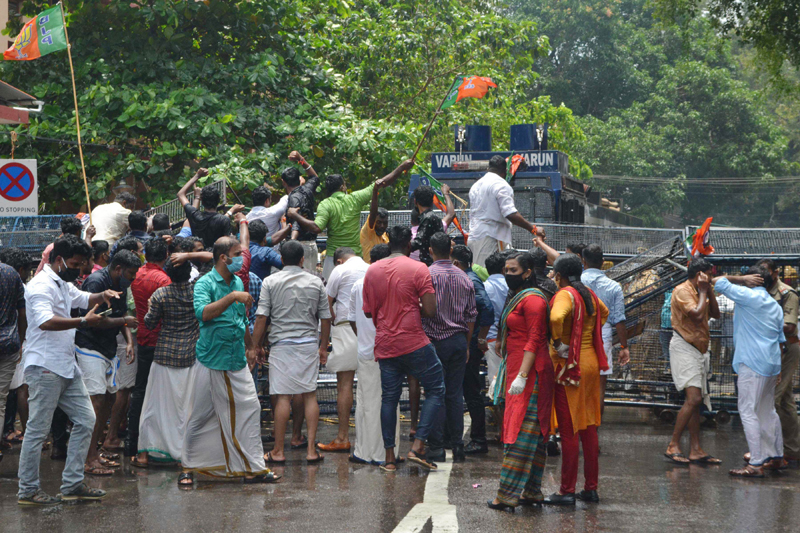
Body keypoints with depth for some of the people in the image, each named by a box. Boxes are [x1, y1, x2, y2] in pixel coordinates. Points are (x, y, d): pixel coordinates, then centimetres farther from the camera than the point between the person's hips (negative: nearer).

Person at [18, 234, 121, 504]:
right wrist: (84, 321, -34)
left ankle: (72, 484, 13)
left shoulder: (63, 284, 19)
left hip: (67, 366, 10)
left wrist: (102, 295, 11)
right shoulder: (41, 285, -14)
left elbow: (83, 298, 34)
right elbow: (46, 321, -30)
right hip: (45, 368, -10)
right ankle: (27, 490, 3)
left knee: (85, 419, 8)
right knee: (38, 429, -5)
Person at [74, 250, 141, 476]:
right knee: (97, 399, -12)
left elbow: (122, 316, 18)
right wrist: (124, 321, -13)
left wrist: (129, 341, 3)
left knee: (109, 397, 12)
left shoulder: (120, 284, 11)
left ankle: (98, 449, 22)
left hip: (108, 348, 9)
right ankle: (91, 459, -11)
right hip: (89, 347, -9)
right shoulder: (96, 282, -18)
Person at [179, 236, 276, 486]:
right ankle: (188, 467, 14)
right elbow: (203, 313, -28)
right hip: (211, 361, -6)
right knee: (199, 416, 1)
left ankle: (253, 467, 7)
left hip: (237, 362, 6)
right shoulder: (205, 283, -9)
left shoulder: (238, 283, 12)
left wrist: (249, 347, 31)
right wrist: (232, 297, -32)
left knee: (250, 409, 2)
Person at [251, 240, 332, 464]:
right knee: (310, 395, 6)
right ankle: (311, 449, 3)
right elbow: (325, 317, 9)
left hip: (282, 344, -2)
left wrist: (257, 346, 4)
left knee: (282, 396, -2)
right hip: (309, 344, 2)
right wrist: (323, 347, 19)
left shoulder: (270, 282, -1)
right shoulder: (315, 282, 6)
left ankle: (278, 451, 2)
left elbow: (261, 317, -4)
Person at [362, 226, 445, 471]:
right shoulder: (418, 269, -8)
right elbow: (430, 311, -12)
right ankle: (418, 445, -4)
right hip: (414, 342, -5)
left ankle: (389, 456, 8)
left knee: (389, 397, 10)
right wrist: (414, 310, 8)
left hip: (384, 345, 5)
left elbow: (367, 311, 10)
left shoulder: (372, 270, 6)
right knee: (436, 391, 7)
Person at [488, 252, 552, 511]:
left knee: (522, 432, -10)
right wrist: (503, 373, 23)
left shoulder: (532, 299, -12)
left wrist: (522, 375, -23)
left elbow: (534, 340, -18)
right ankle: (531, 492, 12)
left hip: (530, 372, -10)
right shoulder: (516, 297, 19)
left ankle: (508, 494, -11)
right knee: (531, 432, 9)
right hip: (515, 369, 10)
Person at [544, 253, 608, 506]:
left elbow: (556, 317, -35)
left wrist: (558, 343, -21)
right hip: (591, 364, 7)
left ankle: (567, 491, -2)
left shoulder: (565, 295, -13)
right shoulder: (589, 294, 11)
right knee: (588, 428, 12)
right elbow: (604, 312, 32)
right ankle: (591, 488, 17)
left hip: (570, 368, -7)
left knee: (568, 430, -4)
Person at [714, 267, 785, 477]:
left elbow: (718, 282, -8)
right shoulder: (775, 305, 15)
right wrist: (778, 368, 24)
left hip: (752, 364, -9)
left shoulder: (748, 296, -9)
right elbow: (780, 339, 18)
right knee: (768, 410, 20)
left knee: (748, 411, -8)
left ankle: (756, 464, -13)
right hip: (772, 364, 9)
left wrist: (740, 278, 4)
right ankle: (776, 456, 27)